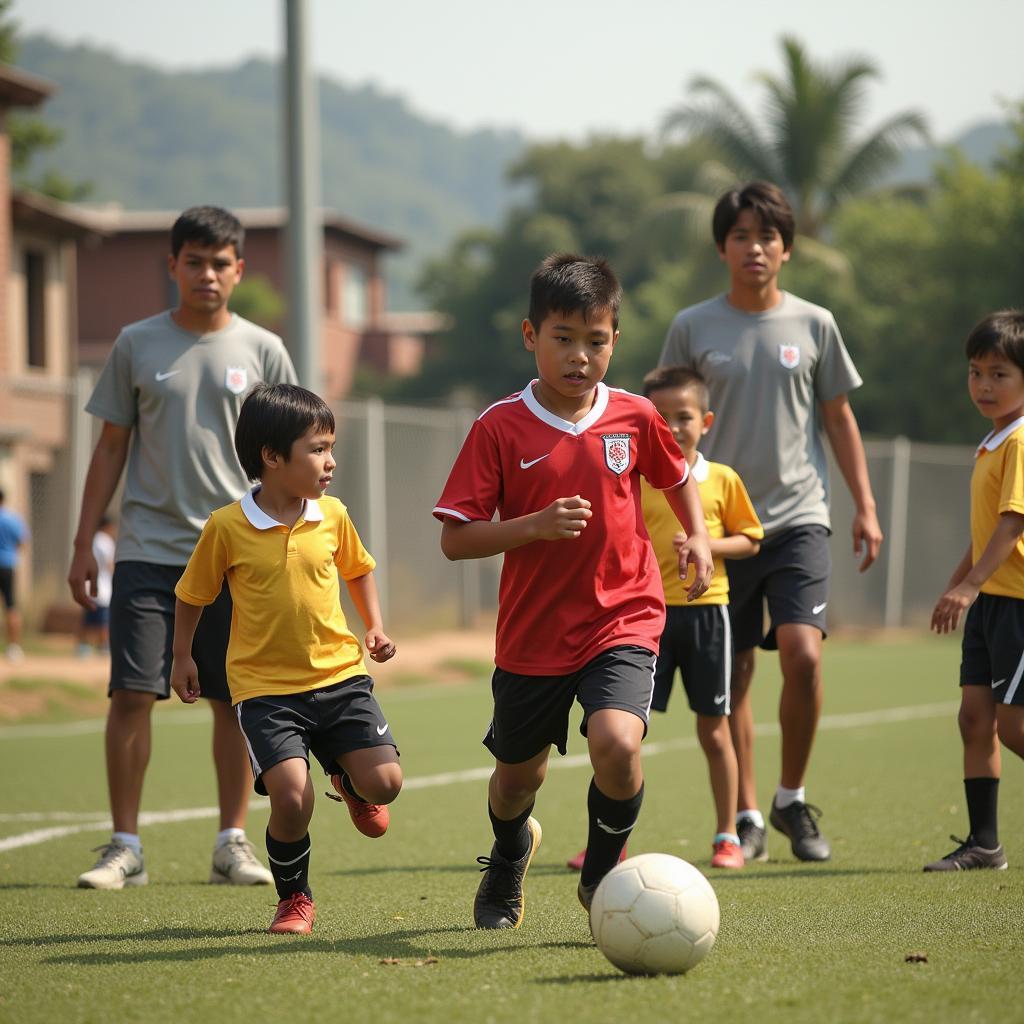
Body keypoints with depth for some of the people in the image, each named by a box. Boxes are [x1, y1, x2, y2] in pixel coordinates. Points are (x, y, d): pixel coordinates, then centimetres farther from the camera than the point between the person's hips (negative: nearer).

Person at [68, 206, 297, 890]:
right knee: (132, 693, -7)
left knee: (234, 702, 3)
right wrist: (84, 544, 5)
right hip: (148, 549, 0)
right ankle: (125, 847, 0)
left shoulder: (262, 351, 5)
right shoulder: (137, 345, 6)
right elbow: (112, 449, 10)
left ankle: (233, 844, 13)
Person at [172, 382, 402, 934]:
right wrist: (182, 658, 13)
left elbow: (357, 570, 21)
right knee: (292, 798, -19)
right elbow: (192, 595, 7)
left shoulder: (332, 516, 1)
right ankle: (294, 899, 10)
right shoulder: (227, 527, -8)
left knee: (384, 782, -9)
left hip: (340, 674, 3)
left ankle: (347, 780, 31)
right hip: (264, 686, -3)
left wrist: (374, 625, 8)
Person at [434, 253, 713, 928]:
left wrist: (698, 535, 4)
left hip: (623, 623, 0)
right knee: (517, 776, 17)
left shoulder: (635, 418, -2)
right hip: (532, 635, 1)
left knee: (616, 743, -26)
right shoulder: (500, 428, -9)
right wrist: (534, 525, -24)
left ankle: (603, 873, 3)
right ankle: (512, 850, 55)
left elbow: (676, 475, 21)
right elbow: (455, 541, -11)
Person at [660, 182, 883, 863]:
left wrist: (866, 507, 7)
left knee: (803, 654, -16)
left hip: (798, 518, 0)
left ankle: (793, 799, 4)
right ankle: (747, 819, 13)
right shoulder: (693, 328, 4)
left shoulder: (813, 324, 6)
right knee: (732, 677, 2)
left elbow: (839, 419, 12)